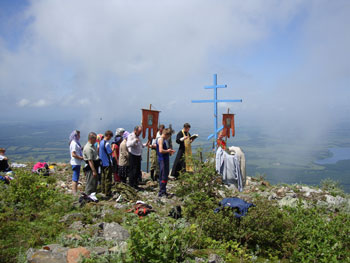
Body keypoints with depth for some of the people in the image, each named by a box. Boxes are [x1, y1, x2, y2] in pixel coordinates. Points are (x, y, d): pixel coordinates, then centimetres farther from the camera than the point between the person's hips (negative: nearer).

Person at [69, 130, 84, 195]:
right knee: (75, 179, -5)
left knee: (75, 178, 15)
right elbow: (73, 154, -21)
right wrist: (82, 158, -16)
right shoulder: (74, 143, -16)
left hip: (77, 163, 10)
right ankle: (75, 193, -1)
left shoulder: (76, 142, 15)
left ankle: (75, 192, 23)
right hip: (75, 163, -10)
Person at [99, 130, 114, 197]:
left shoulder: (101, 142, 8)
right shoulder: (107, 143, -20)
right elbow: (110, 153, -17)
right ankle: (108, 193, 3)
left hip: (103, 163, 9)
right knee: (108, 179, -2)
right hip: (108, 163, -9)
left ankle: (103, 191, 26)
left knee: (103, 177, 16)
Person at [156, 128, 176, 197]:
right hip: (162, 160, -10)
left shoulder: (163, 140, 17)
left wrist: (169, 151, 12)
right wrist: (168, 151, -10)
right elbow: (161, 150, -24)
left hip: (165, 160, 10)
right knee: (164, 177, -8)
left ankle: (163, 191, 21)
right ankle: (161, 192, -4)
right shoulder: (160, 139, -14)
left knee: (164, 176, 14)